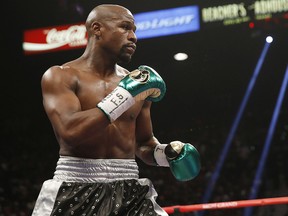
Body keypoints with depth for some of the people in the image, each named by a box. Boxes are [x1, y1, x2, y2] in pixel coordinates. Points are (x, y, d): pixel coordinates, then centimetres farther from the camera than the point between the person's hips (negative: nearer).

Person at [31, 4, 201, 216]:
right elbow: (70, 131, -20)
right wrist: (125, 95, -17)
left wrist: (165, 153, 0)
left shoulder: (136, 83, 11)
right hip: (76, 192, -4)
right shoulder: (61, 76, -3)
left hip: (129, 191, 4)